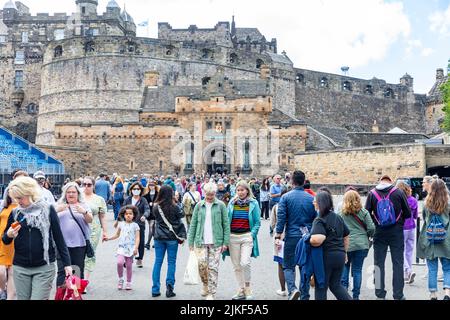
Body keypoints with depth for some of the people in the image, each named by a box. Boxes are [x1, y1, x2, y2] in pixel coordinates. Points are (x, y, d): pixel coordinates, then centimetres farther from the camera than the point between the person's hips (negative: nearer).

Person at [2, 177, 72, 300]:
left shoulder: (48, 209, -4)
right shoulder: (15, 213, 5)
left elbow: (58, 237, -1)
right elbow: (5, 241, 13)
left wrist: (66, 263, -3)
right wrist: (9, 235, -11)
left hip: (44, 267, -3)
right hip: (20, 268, 3)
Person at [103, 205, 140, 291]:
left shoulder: (135, 225, 0)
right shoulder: (121, 224, 9)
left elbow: (137, 238, -4)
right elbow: (117, 235, 23)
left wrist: (136, 248, -16)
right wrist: (108, 238, 14)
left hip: (131, 248, -2)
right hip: (122, 247, 2)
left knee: (129, 265, 2)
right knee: (119, 262, -19)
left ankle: (128, 283, 17)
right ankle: (120, 279, 4)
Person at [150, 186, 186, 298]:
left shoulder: (156, 207, -2)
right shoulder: (175, 207, -10)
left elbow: (154, 218, 11)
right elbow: (180, 222, -5)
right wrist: (182, 236, 2)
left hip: (159, 238, 3)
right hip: (172, 238, -3)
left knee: (158, 262, 9)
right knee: (171, 262, 7)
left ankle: (155, 290, 12)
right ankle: (169, 287, 2)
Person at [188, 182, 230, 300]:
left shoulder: (221, 205, 0)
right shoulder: (199, 205, 5)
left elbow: (226, 224, 1)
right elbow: (193, 224, 8)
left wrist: (226, 242, -4)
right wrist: (191, 241, 4)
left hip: (216, 241, -1)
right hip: (201, 241, 1)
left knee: (213, 267, 0)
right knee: (202, 264, -5)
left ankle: (211, 293, 13)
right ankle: (205, 284, 25)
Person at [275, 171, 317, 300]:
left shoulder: (286, 197, -5)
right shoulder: (311, 198, 2)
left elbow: (281, 218, -10)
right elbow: (316, 218, 5)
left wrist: (278, 236, -7)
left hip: (292, 236, -3)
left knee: (288, 266, 8)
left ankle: (292, 289, -15)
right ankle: (305, 296, 19)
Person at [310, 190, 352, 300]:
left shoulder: (319, 221, -16)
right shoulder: (338, 218, 8)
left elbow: (317, 240, -32)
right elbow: (346, 237, 18)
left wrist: (310, 241, -12)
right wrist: (344, 252, 28)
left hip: (326, 257, -7)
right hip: (340, 256, 7)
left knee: (321, 287, 9)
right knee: (336, 285, 21)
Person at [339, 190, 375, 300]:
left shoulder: (341, 213, -3)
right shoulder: (364, 212, -2)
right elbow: (371, 228, -2)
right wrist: (367, 236, 16)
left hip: (346, 244, -1)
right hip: (361, 244, 1)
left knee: (345, 266, 19)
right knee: (357, 269, 7)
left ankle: (344, 286, 7)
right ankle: (356, 295, 13)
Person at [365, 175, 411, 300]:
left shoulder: (372, 193, -2)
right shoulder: (399, 192, -4)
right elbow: (408, 213, -1)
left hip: (379, 232, 1)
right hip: (397, 232, -1)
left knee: (379, 263, 9)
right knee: (398, 263, 8)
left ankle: (380, 294, 13)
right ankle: (398, 295, 11)